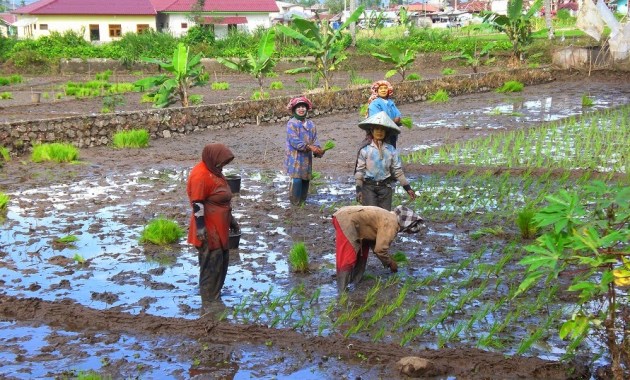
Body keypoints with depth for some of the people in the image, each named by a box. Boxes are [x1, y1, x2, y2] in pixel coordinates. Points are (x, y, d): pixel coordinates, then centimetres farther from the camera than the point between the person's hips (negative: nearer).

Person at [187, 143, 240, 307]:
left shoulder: (214, 171, 11)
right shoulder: (200, 175, -20)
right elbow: (197, 204, -22)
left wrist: (231, 220, 23)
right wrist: (200, 228, -24)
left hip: (220, 227, 10)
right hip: (209, 229, -10)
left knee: (222, 261, 17)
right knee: (211, 264, -3)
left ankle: (216, 295, 29)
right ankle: (209, 302, 5)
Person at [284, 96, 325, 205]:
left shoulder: (311, 124, 13)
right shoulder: (291, 123, -6)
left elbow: (315, 139, 7)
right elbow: (294, 140, -16)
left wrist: (318, 149, -14)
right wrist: (309, 147, -21)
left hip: (307, 158, 6)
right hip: (295, 157, -6)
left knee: (306, 180, 9)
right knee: (296, 179, -13)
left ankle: (303, 201, 20)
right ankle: (295, 203, -5)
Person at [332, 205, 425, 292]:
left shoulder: (389, 218, 17)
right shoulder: (391, 224, -13)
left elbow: (375, 242, 25)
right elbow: (380, 249, -15)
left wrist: (388, 261, 23)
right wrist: (390, 263, 1)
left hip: (347, 217, 10)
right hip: (346, 220, -10)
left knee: (362, 251, 21)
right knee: (347, 259, -9)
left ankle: (355, 282, 28)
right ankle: (342, 291, -6)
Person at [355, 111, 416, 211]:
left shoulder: (391, 150, 3)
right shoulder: (365, 150, -4)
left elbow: (398, 171, 7)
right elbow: (359, 171, -1)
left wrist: (408, 188, 5)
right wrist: (359, 189, -5)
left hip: (385, 187, 2)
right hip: (369, 187, -2)